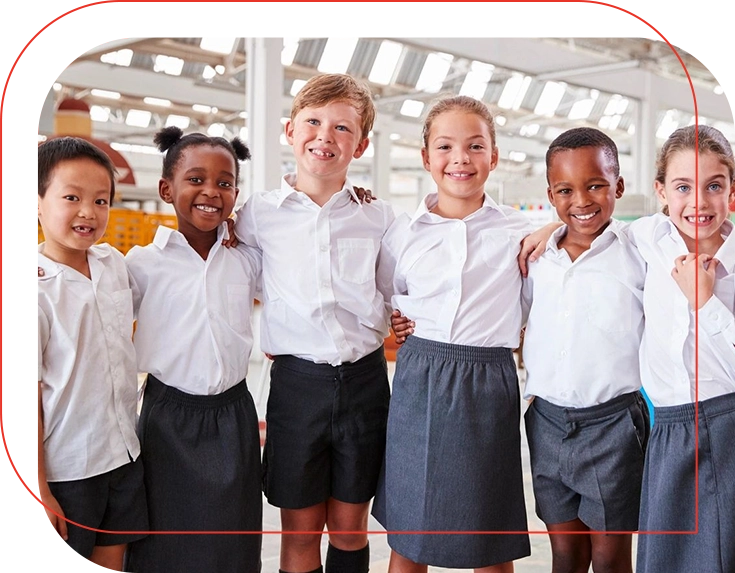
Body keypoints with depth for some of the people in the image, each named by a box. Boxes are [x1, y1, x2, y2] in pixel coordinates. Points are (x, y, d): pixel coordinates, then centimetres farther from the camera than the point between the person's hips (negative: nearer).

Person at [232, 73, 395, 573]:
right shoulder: (259, 214, -1)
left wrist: (402, 320, -1)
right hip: (297, 381, -1)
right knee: (300, 532, 9)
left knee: (350, 526, 14)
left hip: (364, 378, 1)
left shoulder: (379, 217, 2)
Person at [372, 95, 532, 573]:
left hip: (488, 386, -1)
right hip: (419, 383, 1)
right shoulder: (405, 232, 3)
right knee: (407, 533, 10)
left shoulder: (519, 232, 1)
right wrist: (400, 326, 1)